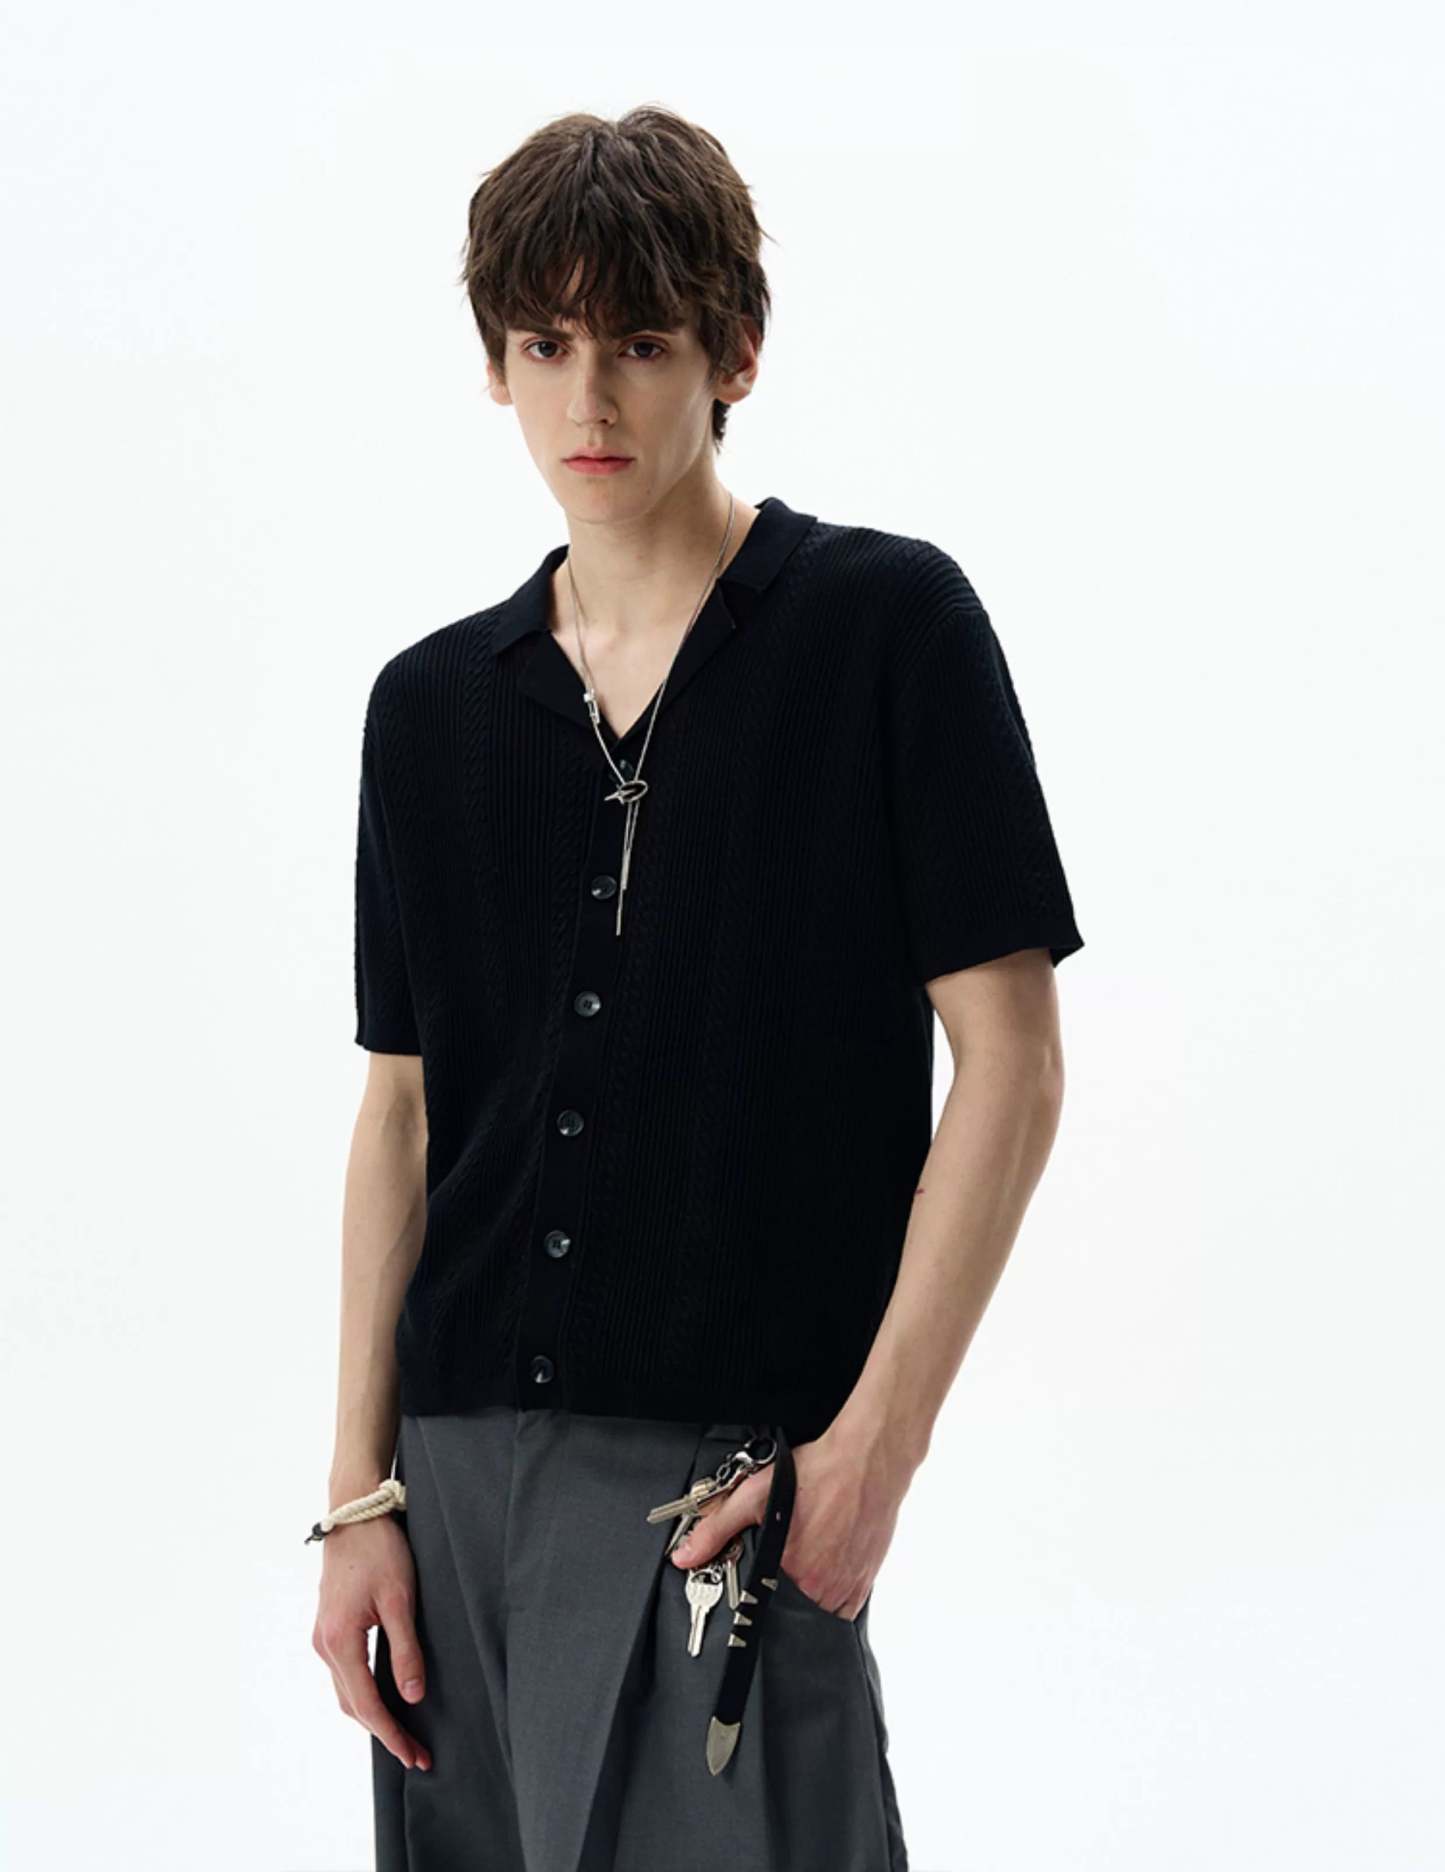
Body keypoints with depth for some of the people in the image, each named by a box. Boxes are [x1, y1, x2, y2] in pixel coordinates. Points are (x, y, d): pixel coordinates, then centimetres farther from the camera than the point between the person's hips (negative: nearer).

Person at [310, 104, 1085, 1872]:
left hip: (735, 1466, -5)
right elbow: (402, 1108, 13)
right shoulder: (429, 706, 11)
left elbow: (1007, 1056, -5)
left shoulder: (886, 627, -3)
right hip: (461, 1460, 5)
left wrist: (877, 1438, -12)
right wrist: (361, 1494, 7)